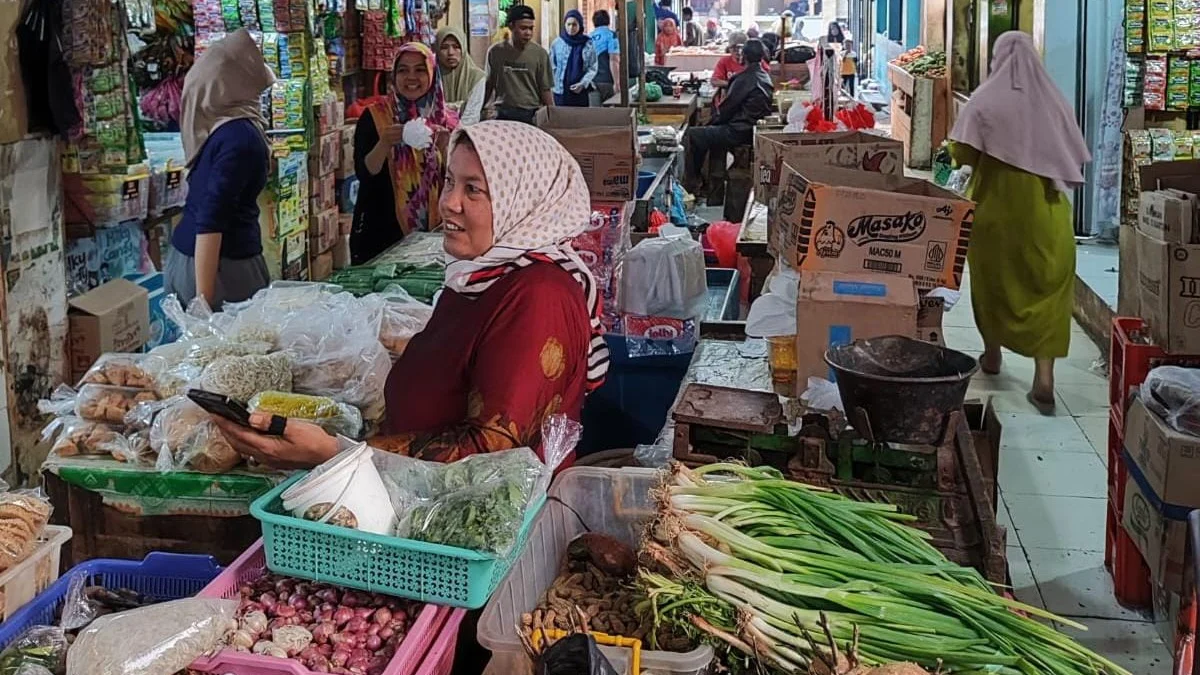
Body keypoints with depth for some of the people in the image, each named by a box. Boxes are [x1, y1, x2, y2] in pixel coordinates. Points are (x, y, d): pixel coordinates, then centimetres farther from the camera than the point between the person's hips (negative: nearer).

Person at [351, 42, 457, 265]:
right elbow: (363, 173, -10)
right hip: (380, 231, -2)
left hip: (430, 233, 2)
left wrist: (445, 148, -18)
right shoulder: (373, 118, -2)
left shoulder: (445, 122, 4)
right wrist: (384, 144, -26)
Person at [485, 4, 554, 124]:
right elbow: (488, 86, 14)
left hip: (531, 114, -1)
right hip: (501, 114, 1)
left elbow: (545, 90, 2)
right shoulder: (495, 52, 4)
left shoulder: (540, 54, -1)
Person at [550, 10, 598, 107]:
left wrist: (583, 83, -10)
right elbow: (552, 66, 8)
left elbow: (593, 67, 2)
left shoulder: (587, 44, 0)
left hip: (581, 91, 0)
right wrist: (556, 81, -2)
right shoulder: (557, 43, 2)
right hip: (561, 91, 0)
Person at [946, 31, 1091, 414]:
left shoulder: (985, 101, -6)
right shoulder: (1053, 101, 1)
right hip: (1043, 210, 1)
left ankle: (992, 355, 34)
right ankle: (1044, 377, -9)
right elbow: (1077, 158, 5)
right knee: (1046, 286, 1)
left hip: (996, 207, -1)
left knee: (993, 279, 18)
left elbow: (962, 155, -9)